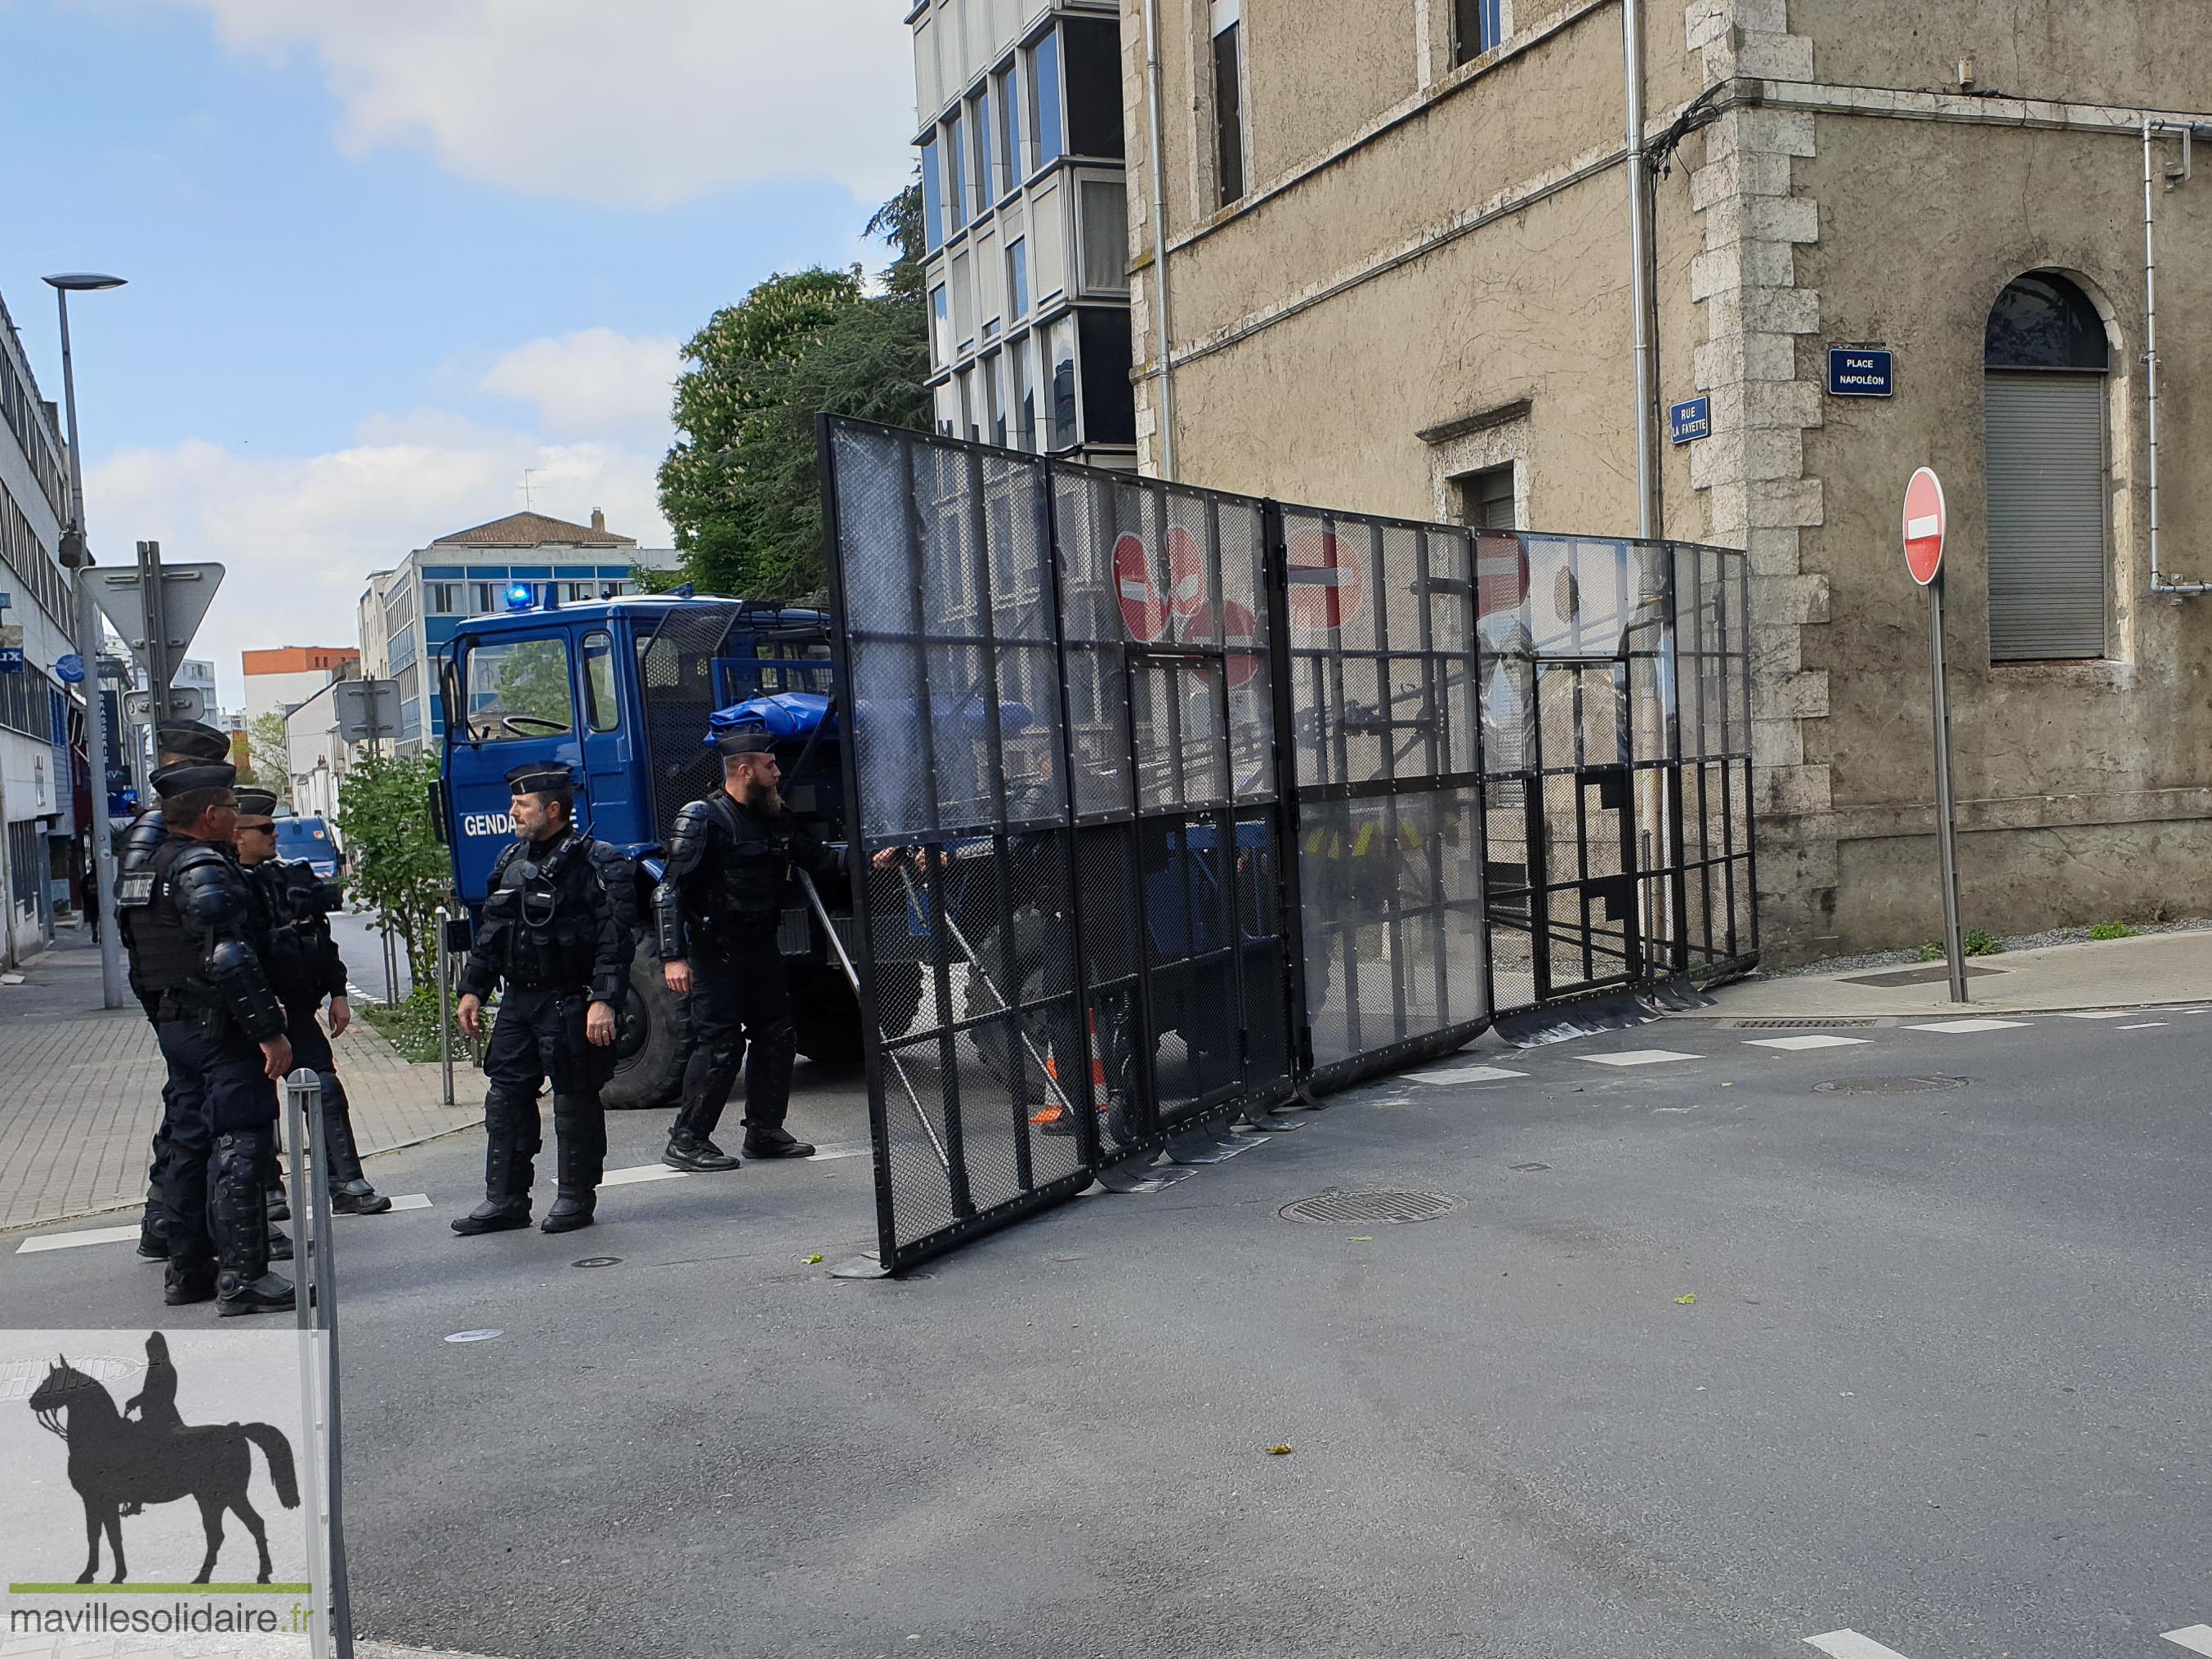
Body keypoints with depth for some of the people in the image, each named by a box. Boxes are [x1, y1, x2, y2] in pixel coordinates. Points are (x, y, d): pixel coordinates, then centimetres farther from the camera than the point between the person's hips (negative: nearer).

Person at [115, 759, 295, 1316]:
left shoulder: (150, 868, 15)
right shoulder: (204, 868, -16)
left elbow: (143, 964, 21)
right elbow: (229, 959, -24)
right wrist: (269, 1031, -22)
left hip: (174, 1025, 10)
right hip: (220, 1027, -10)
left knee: (190, 1145, 15)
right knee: (240, 1146, -8)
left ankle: (187, 1270, 21)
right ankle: (241, 1278, -9)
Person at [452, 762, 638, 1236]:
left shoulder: (599, 864, -10)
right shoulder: (512, 863, 14)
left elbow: (615, 939, -16)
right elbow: (490, 931, 20)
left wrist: (604, 1001, -23)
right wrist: (473, 989, 15)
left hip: (571, 1003, -7)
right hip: (518, 1001, 7)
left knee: (575, 1102, 2)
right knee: (506, 1099, 6)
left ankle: (575, 1197, 15)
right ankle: (505, 1200, 15)